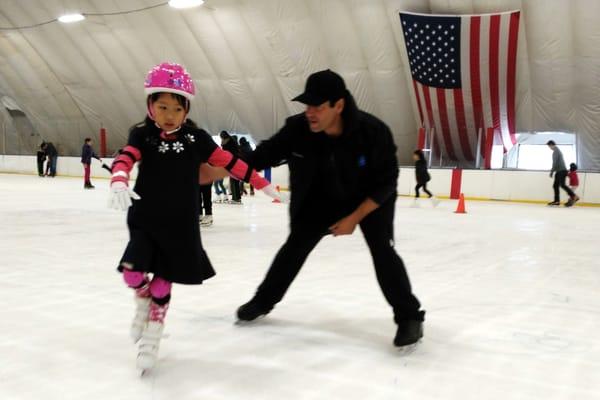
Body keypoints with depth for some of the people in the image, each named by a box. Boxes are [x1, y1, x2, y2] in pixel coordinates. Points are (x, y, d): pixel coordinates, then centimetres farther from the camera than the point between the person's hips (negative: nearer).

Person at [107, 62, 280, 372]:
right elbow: (125, 159, -21)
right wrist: (119, 181, -44)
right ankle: (143, 302, 23)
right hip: (145, 218, 0)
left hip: (180, 224, 0)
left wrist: (263, 185, 5)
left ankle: (152, 336, 26)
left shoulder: (196, 138, -3)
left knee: (163, 278, 5)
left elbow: (229, 162, 2)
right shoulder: (142, 135, -4)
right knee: (132, 271, -14)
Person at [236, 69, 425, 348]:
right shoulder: (298, 129, -27)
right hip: (323, 196, 3)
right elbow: (263, 155, -17)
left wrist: (354, 218, -24)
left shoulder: (373, 132, -34)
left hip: (372, 198, -3)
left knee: (382, 250, -18)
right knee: (296, 246, 6)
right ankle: (263, 301, 25)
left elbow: (385, 184, -23)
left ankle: (409, 317, -3)